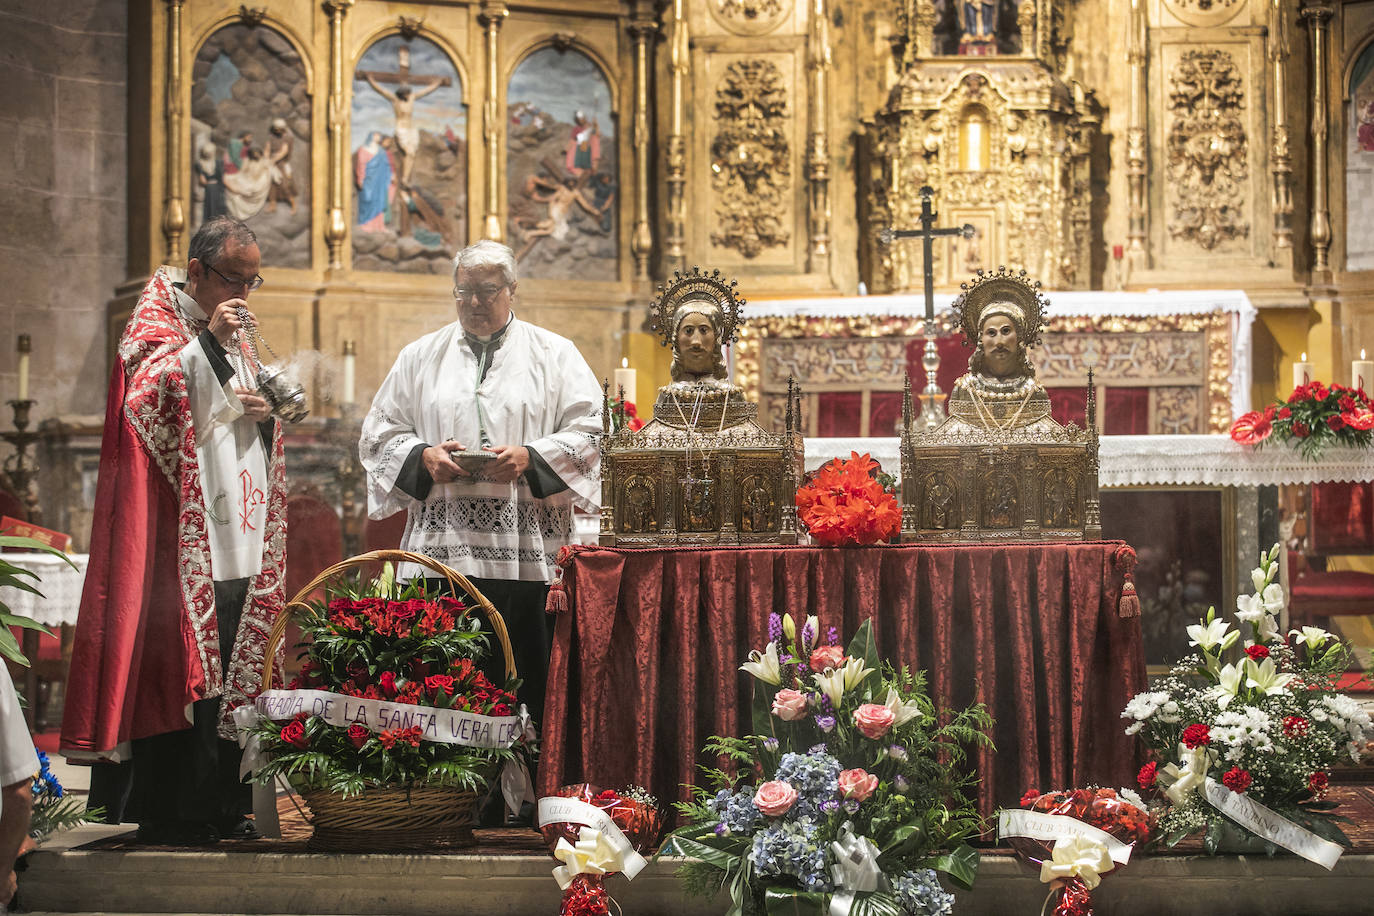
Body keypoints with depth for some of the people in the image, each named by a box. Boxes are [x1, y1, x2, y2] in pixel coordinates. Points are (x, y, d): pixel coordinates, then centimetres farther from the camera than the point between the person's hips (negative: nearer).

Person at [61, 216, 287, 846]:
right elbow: (142, 397, -15)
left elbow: (263, 436, 26)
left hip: (239, 542, 7)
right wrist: (206, 341, -17)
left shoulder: (236, 332, 20)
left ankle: (223, 807, 11)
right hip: (181, 540, -7)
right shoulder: (158, 317, 0)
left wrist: (265, 412, 3)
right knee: (176, 667, -9)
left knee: (230, 671, 6)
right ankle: (168, 813, -5)